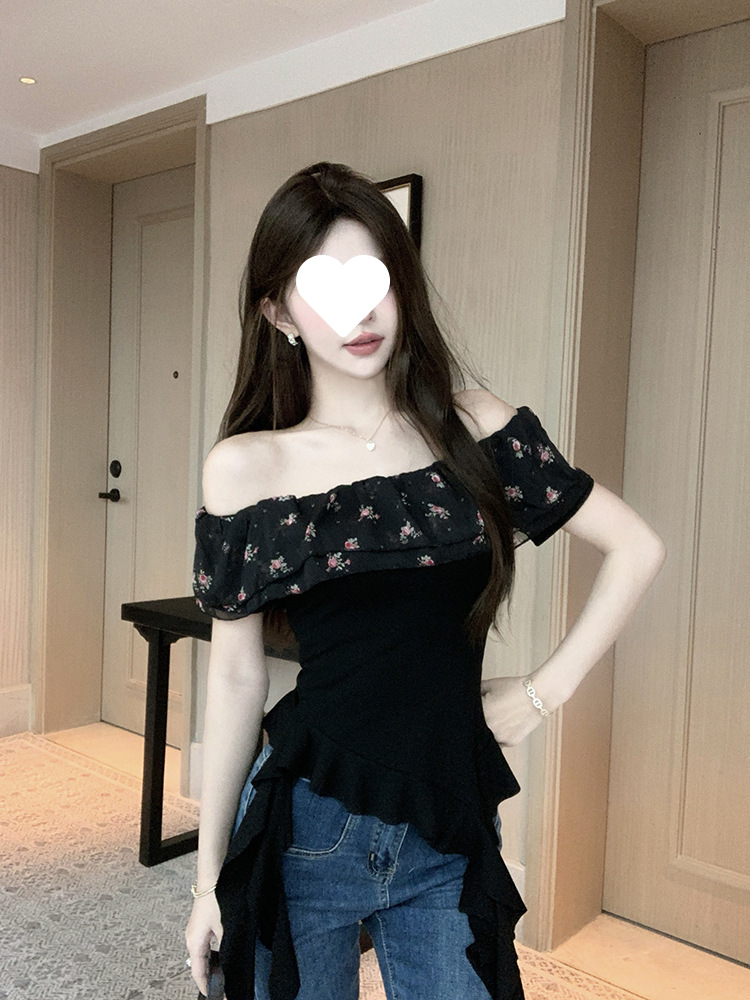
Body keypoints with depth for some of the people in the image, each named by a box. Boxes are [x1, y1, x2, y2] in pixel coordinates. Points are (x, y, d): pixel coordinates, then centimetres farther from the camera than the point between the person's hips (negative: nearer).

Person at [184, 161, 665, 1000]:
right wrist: (209, 873, 4)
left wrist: (545, 690, -1)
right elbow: (235, 676, -1)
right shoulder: (244, 468, -6)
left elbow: (635, 547, 3)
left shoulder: (475, 428, -4)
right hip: (308, 828, 0)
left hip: (452, 833, 1)